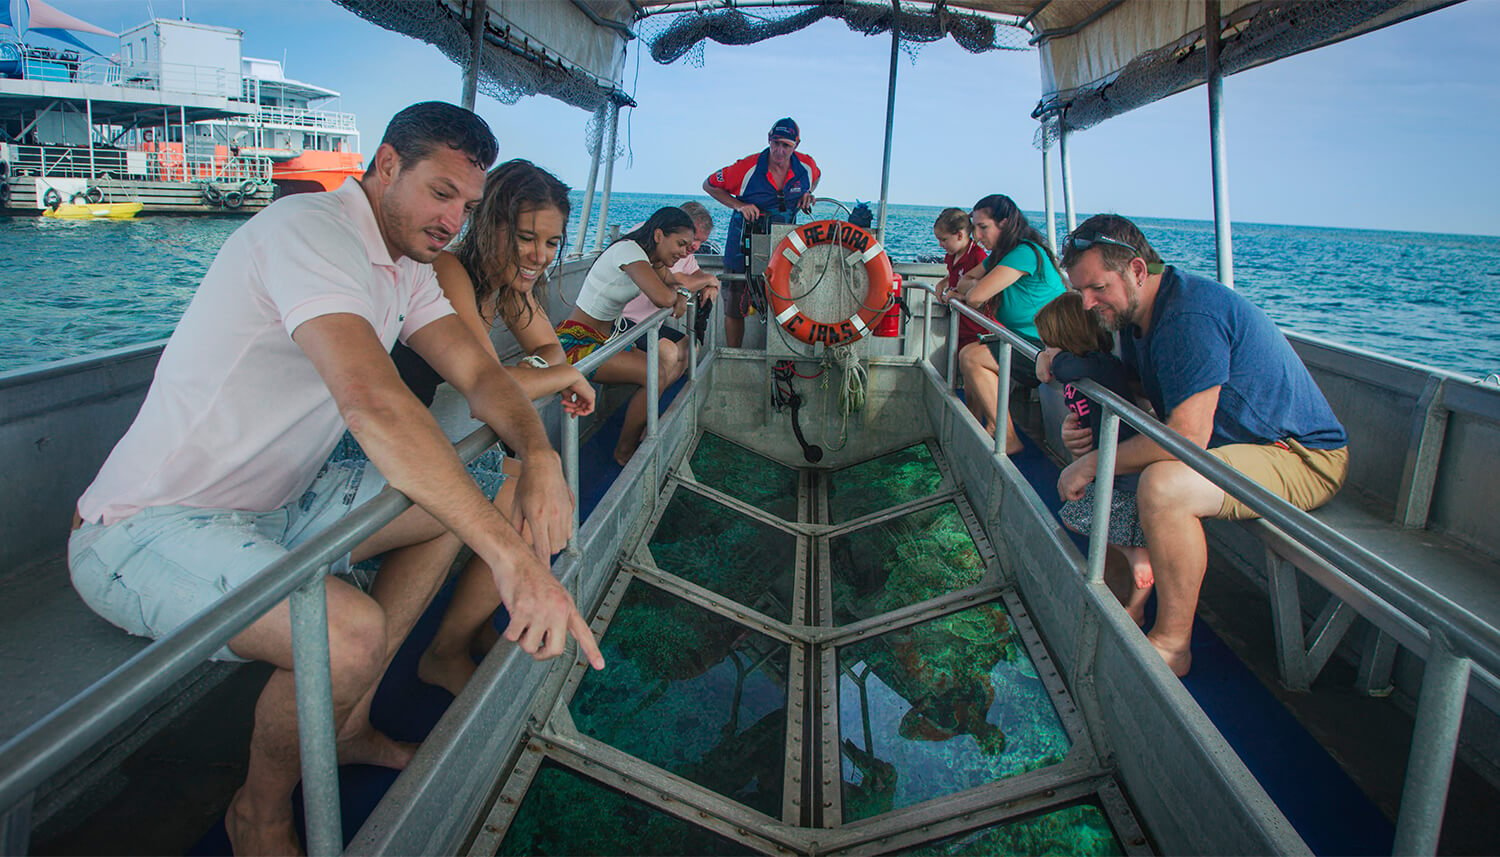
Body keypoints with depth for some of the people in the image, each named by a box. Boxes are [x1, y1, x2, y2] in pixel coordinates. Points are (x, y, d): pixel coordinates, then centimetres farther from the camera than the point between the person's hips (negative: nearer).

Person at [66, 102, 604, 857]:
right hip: (146, 529, -9)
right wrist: (510, 556, -44)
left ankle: (347, 725, 14)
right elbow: (371, 401, -39)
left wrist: (538, 455, -23)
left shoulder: (404, 268, 7)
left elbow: (476, 371, 0)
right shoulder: (310, 229, -24)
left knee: (459, 497, 6)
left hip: (272, 505, 10)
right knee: (350, 633, -32)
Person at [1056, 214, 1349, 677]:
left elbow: (1187, 435, -32)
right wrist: (1087, 428, -6)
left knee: (1162, 486, -34)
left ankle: (1171, 644, -18)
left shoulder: (1190, 314, -27)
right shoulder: (1136, 314, 5)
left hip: (1304, 458, -10)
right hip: (1233, 444, 10)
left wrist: (1092, 463, -23)